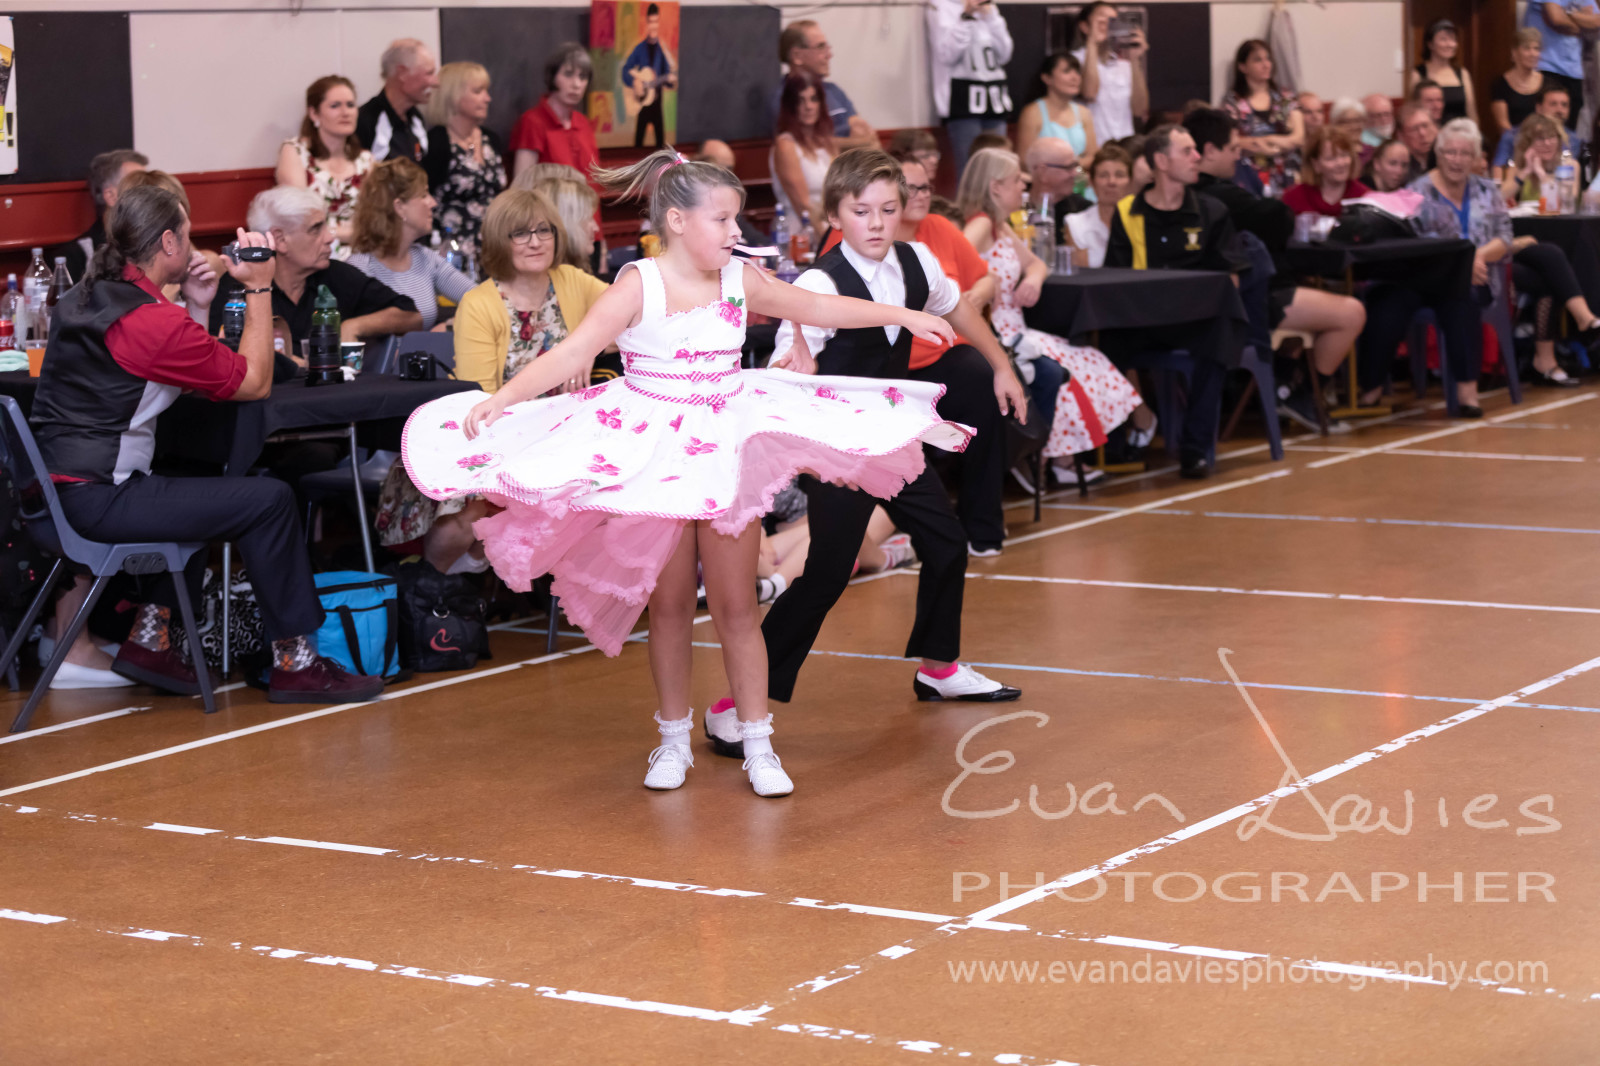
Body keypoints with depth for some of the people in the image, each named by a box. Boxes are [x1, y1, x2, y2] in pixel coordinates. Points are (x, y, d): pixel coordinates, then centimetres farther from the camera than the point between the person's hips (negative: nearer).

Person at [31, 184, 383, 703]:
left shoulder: (83, 296, 11)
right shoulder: (156, 322, -18)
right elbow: (254, 382, -7)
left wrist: (196, 304, 8)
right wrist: (259, 288, -1)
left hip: (58, 486, 10)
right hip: (97, 500, -10)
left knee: (205, 494, 31)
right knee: (270, 500, -7)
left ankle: (151, 636, 24)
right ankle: (295, 663, 1)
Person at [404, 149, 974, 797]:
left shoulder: (740, 282, 1)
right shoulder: (638, 287, -12)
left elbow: (823, 308, 12)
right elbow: (573, 352, -20)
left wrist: (903, 316, 14)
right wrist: (500, 400, -32)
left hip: (727, 452, 3)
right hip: (651, 457, -3)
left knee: (736, 606, 5)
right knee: (669, 605, 8)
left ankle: (757, 743, 11)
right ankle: (674, 738, 22)